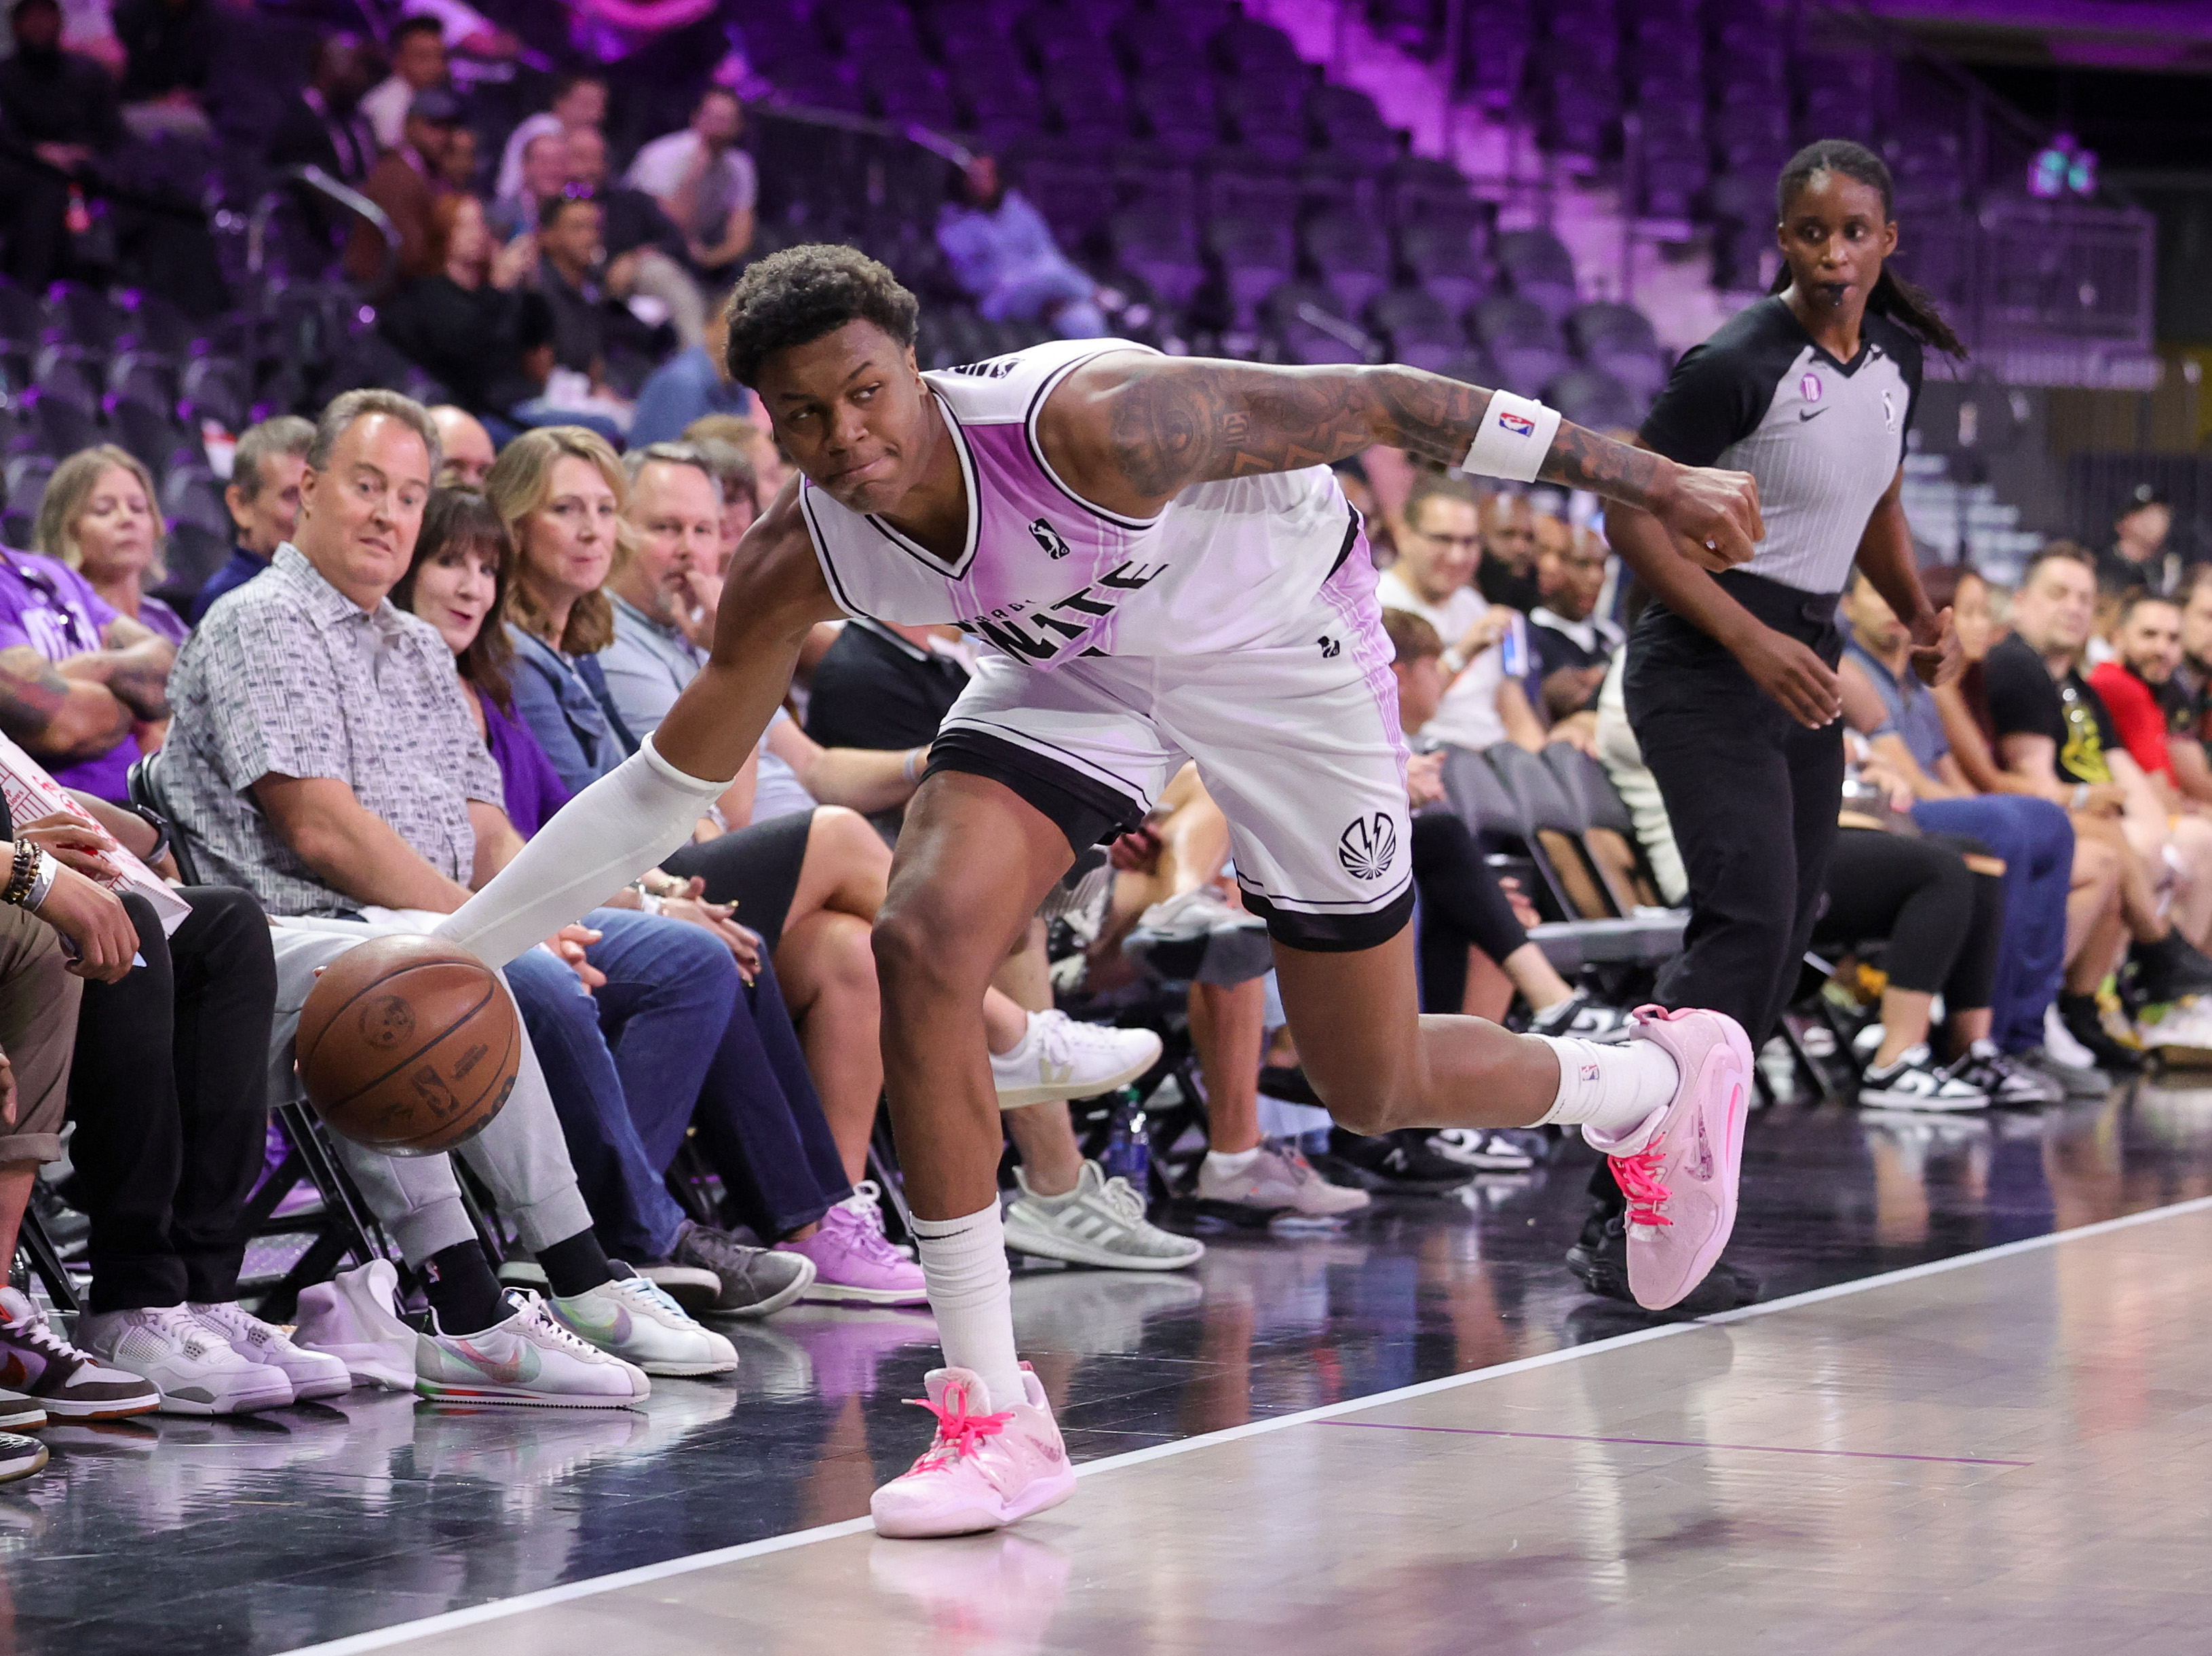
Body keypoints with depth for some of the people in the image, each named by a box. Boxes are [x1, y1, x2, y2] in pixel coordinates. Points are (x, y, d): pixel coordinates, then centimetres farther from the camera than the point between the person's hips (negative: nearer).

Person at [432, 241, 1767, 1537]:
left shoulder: (1093, 423, -38)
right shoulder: (797, 567, -21)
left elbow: (1379, 400, -29)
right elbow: (663, 787, -7)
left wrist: (1655, 483, -24)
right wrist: (452, 953, -12)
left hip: (1280, 641, -4)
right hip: (1079, 666, 4)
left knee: (1378, 1092, 5)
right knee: (927, 939, -23)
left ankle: (1669, 1081, 39)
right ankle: (994, 1415, -15)